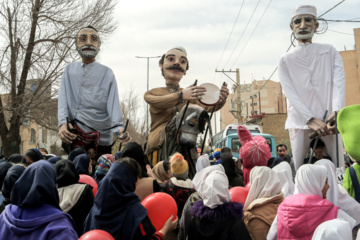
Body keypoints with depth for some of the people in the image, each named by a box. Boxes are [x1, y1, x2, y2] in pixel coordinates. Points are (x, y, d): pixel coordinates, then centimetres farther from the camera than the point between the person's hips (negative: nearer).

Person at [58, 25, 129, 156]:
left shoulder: (107, 73, 7)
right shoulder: (70, 69, 14)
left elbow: (113, 103, -5)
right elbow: (63, 99, 3)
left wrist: (119, 128, -23)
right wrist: (62, 123, -15)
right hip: (72, 135, 2)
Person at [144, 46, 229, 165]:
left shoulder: (191, 94, 19)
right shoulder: (151, 93, 12)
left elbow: (207, 107, -1)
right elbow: (160, 102, -12)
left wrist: (220, 101, -23)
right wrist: (181, 96, -31)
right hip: (159, 146, -2)